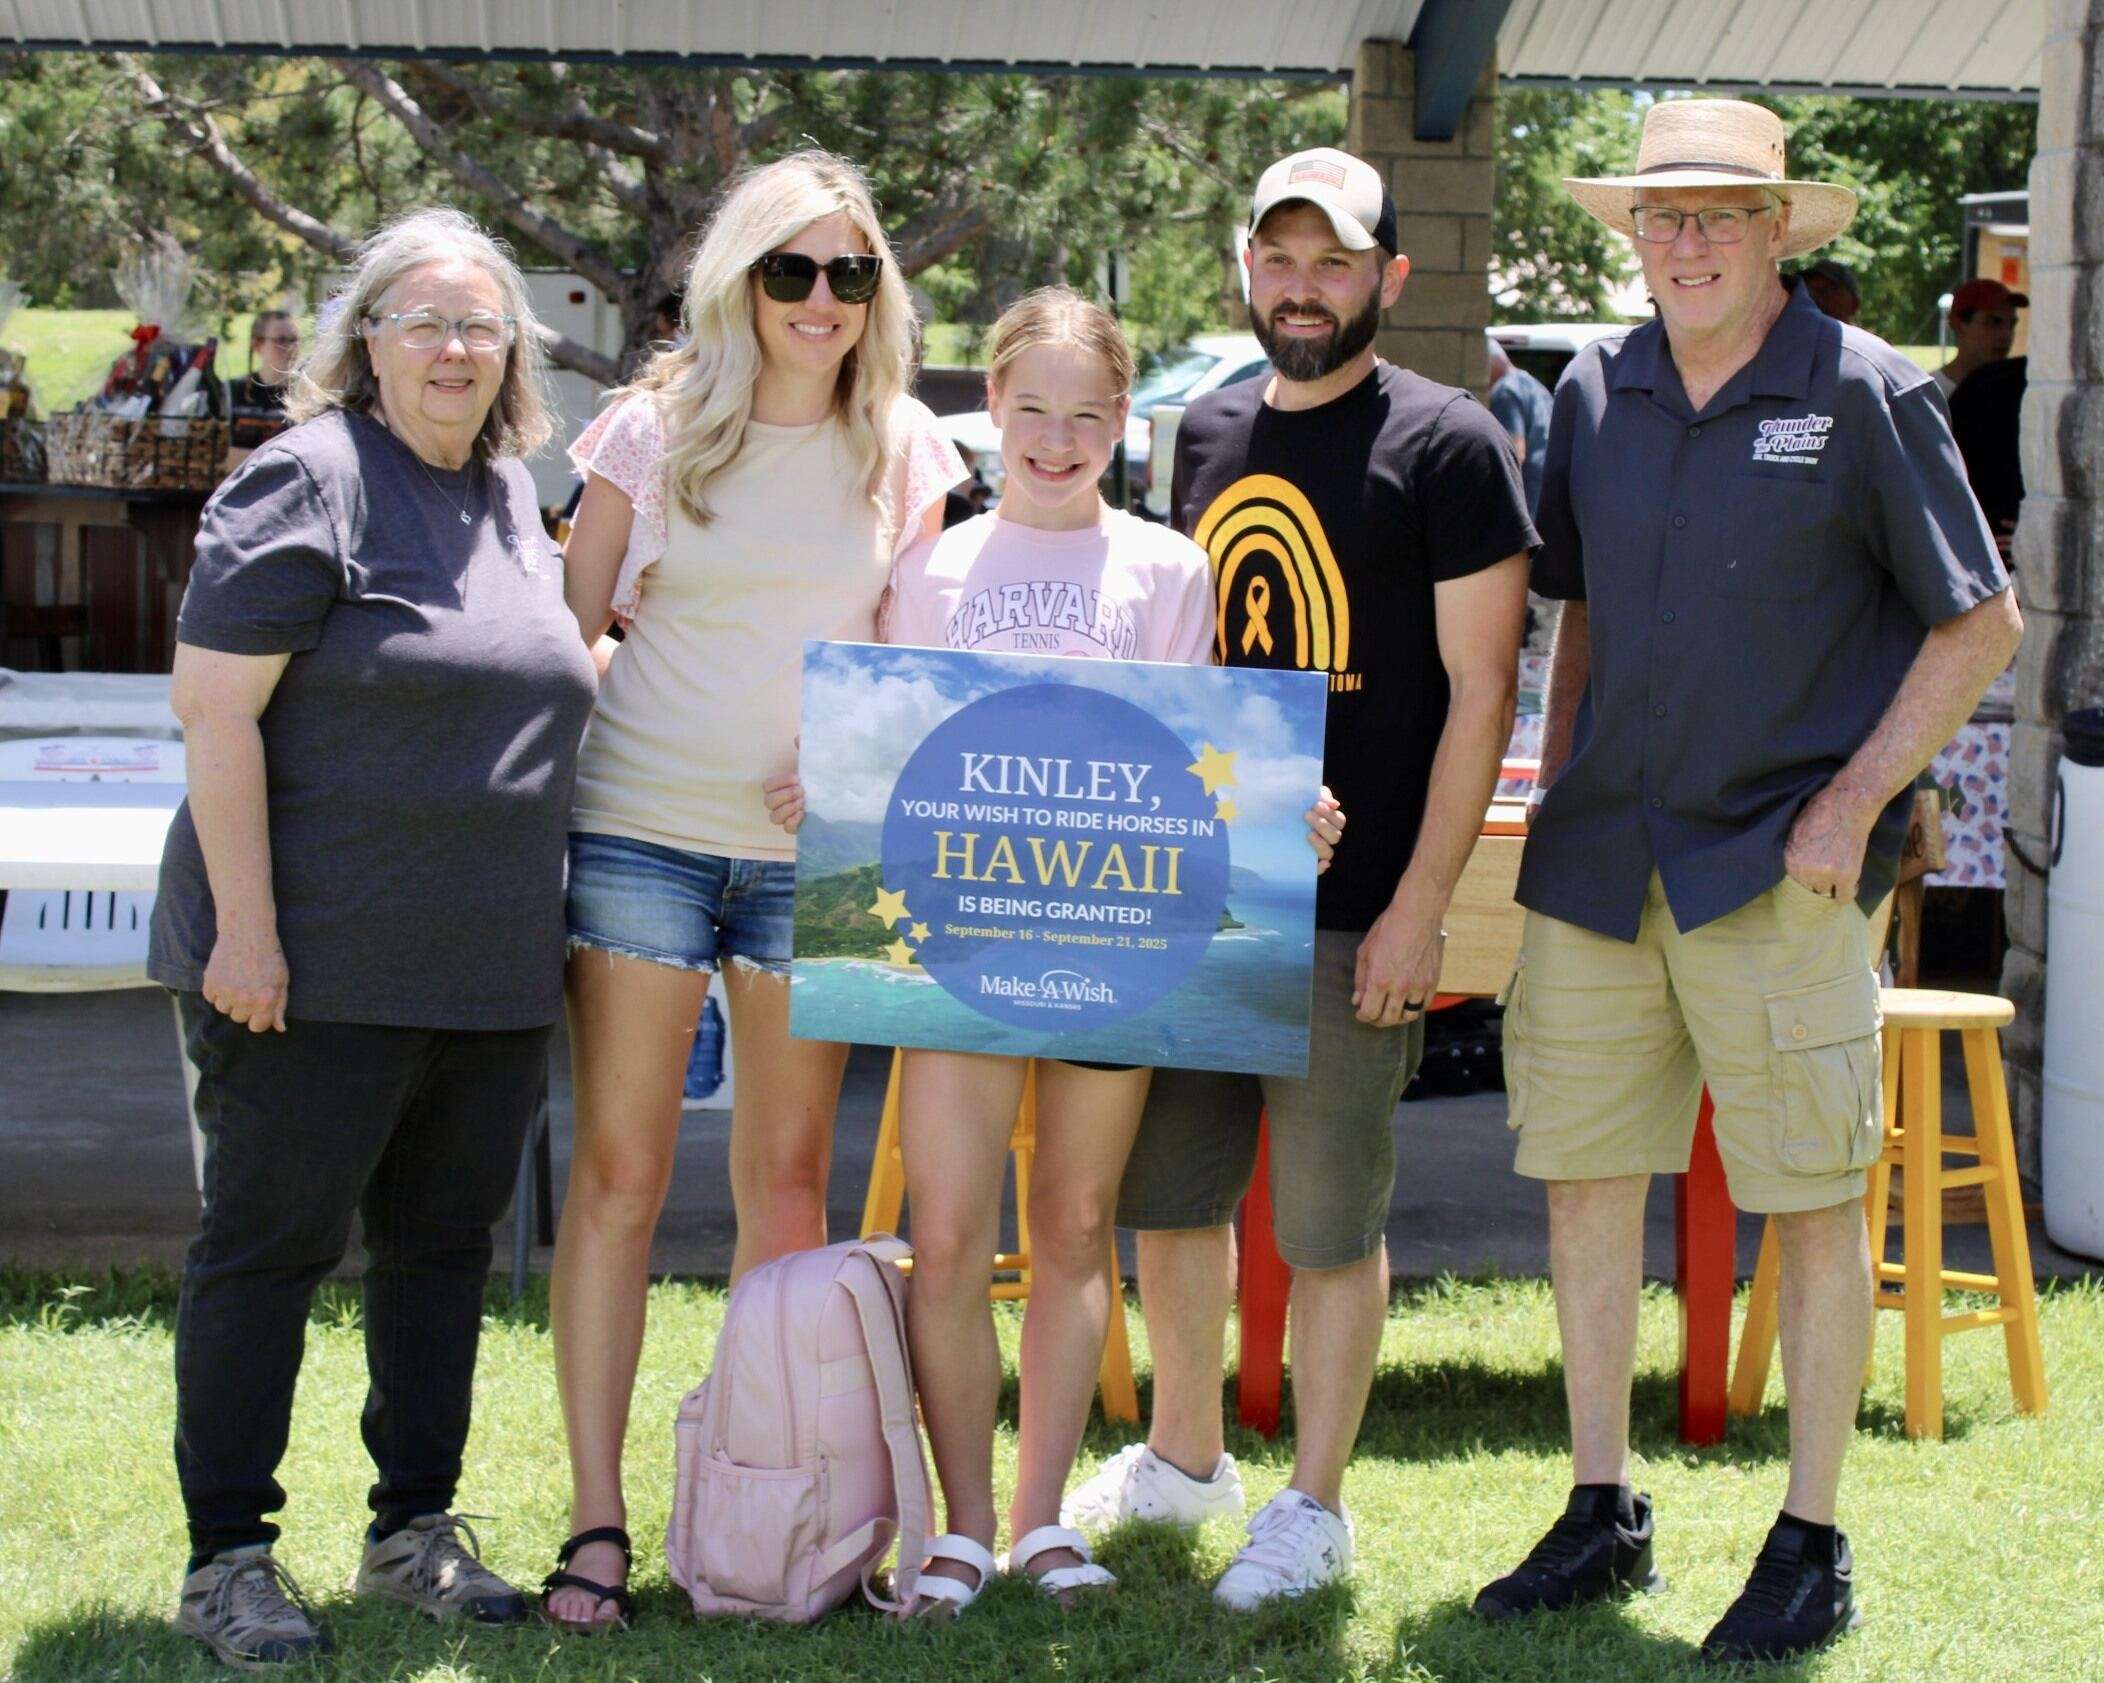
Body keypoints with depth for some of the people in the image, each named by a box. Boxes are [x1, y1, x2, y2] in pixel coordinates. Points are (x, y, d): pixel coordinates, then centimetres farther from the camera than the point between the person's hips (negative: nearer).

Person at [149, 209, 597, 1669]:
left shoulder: (514, 494, 13)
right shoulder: (309, 480, -9)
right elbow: (213, 706, -14)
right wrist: (244, 923, -18)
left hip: (492, 971, 7)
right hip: (316, 968, -7)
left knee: (446, 1243, 13)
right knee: (270, 1246, 0)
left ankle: (417, 1528, 25)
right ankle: (229, 1558, 8)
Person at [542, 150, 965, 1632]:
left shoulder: (902, 452, 7)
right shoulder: (660, 428, 1)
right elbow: (569, 630, 3)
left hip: (812, 848, 2)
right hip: (641, 828, -2)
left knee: (790, 1184, 7)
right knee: (621, 1174, -2)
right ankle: (598, 1523, 2)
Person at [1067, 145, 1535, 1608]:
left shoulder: (1446, 443, -6)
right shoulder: (1210, 431, 12)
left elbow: (1481, 691, -9)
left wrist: (1418, 910, -13)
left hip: (1353, 911, -6)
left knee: (1328, 1219, 2)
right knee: (1167, 1187, 13)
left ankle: (1316, 1507, 16)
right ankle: (1184, 1454, 32)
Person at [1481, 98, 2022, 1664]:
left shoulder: (1866, 393, -5)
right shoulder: (1597, 392, 9)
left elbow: (1983, 621, -2)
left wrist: (1858, 798, -8)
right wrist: (1558, 789, 12)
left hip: (1777, 866, -5)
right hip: (1600, 859, 5)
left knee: (1816, 1201, 2)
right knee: (1584, 1177, 8)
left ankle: (1814, 1547, 13)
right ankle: (1603, 1515, 22)